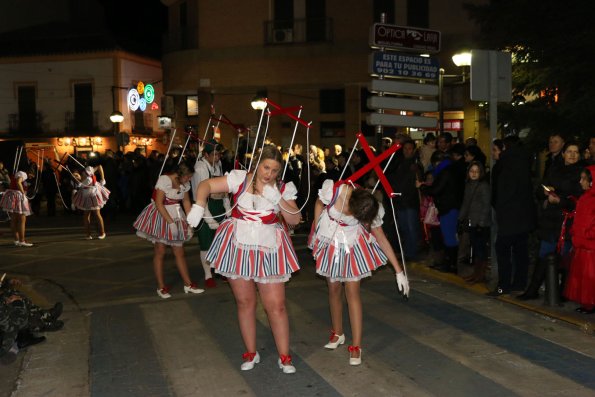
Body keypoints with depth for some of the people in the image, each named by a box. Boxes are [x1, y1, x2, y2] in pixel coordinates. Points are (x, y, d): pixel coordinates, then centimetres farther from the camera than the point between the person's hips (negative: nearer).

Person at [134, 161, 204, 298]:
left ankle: (188, 284, 13)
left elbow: (186, 201, 11)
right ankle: (161, 287, 9)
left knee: (179, 252, 8)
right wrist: (171, 222, -23)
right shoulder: (164, 180, -20)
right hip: (160, 216, -5)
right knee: (159, 252, 1)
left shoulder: (185, 184, -1)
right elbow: (159, 204, -22)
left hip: (176, 216, 6)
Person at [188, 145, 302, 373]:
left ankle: (284, 357, 13)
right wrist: (199, 206, -26)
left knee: (276, 305, -1)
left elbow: (295, 220, -6)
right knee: (245, 302, 10)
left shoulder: (283, 189, 0)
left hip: (269, 250, 0)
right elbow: (206, 185, -8)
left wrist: (278, 200, -20)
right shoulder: (240, 179, -5)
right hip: (239, 248, 0)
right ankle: (251, 353, 27)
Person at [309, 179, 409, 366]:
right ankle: (337, 334, 31)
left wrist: (399, 271, -13)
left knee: (352, 291, -5)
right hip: (329, 241, 1)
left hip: (352, 245, -1)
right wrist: (316, 231, -4)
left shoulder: (370, 211, -25)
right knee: (334, 288, 12)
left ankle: (356, 346, 0)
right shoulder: (332, 191, -30)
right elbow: (319, 204, -6)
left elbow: (382, 239, -15)